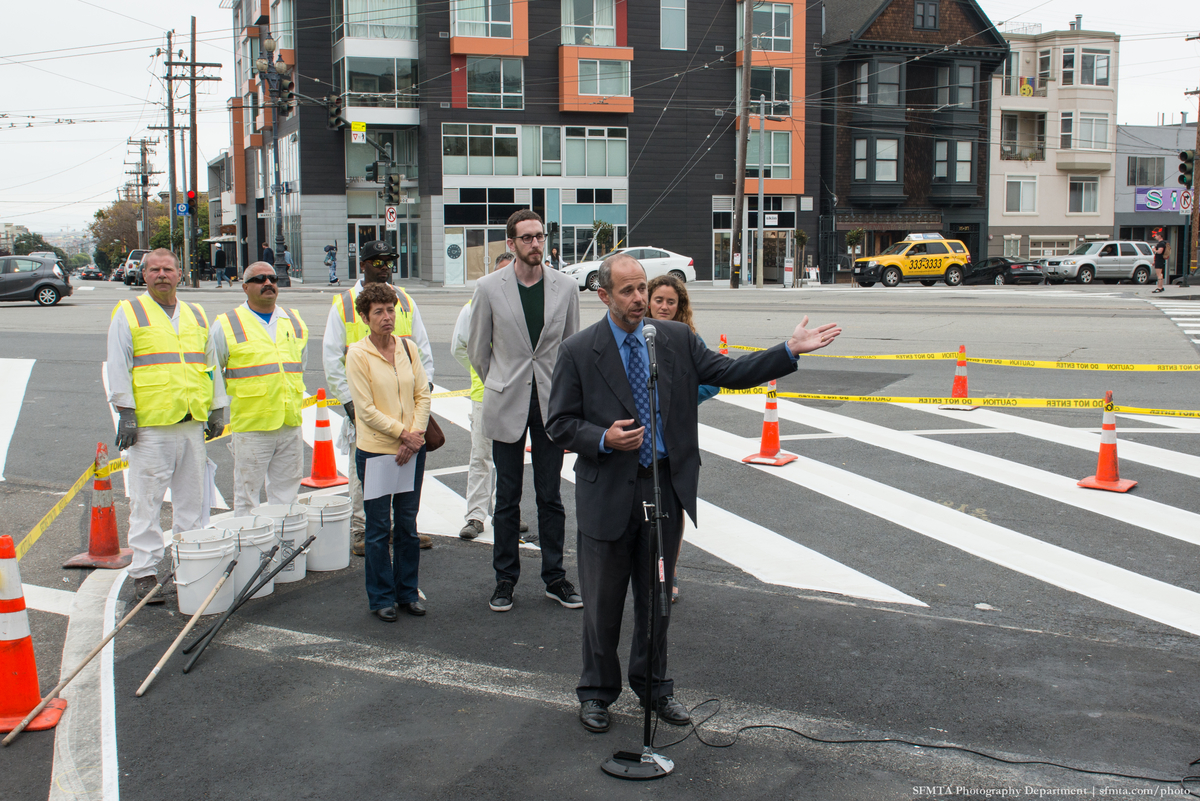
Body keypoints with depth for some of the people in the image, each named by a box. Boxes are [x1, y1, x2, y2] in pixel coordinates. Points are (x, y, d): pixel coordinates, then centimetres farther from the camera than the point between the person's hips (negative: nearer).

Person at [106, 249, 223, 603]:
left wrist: (215, 410, 15)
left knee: (191, 497, 10)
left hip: (193, 422, 5)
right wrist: (126, 414, -9)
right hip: (150, 423, -5)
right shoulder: (129, 314, 2)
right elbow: (118, 368, -2)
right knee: (147, 500, -3)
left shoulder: (196, 315, 16)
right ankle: (145, 571, 2)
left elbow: (210, 365, 20)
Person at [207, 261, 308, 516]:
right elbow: (211, 372, 4)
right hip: (250, 427, -4)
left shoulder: (294, 322, 12)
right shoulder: (225, 326, -2)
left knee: (286, 496, 11)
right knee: (247, 498, 2)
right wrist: (221, 406, 0)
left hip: (291, 424, 4)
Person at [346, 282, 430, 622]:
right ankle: (382, 598, 17)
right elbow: (366, 408, -11)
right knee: (379, 527, 4)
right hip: (375, 450, -4)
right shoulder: (357, 354, -8)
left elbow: (423, 395, 5)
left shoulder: (408, 348, 6)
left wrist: (415, 435, -8)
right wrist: (402, 433, -14)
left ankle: (407, 592, 24)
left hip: (412, 450, 4)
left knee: (407, 524, 11)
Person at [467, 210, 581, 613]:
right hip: (507, 406, -1)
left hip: (551, 402, 1)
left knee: (550, 496, 7)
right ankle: (505, 579, 18)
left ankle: (555, 578, 18)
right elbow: (477, 348, 7)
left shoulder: (565, 286, 1)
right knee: (507, 497, 7)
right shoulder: (489, 287, -3)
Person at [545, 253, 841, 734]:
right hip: (609, 492, -3)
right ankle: (597, 691, 27)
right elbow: (559, 424, -3)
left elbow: (729, 373, 2)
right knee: (602, 602, 9)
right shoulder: (578, 352, -6)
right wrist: (604, 438, -21)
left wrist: (791, 350, -7)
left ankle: (654, 685, 34)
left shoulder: (677, 339, 3)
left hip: (667, 485, 3)